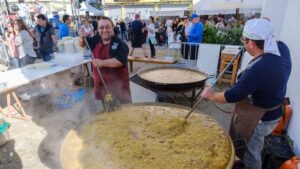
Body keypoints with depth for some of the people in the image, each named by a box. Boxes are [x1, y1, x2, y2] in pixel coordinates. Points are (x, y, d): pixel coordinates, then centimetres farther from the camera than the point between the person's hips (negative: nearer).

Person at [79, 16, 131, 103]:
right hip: (101, 82, 6)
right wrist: (82, 37, -2)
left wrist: (102, 63, -35)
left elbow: (120, 61, -28)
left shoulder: (121, 44, -14)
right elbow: (82, 44, 21)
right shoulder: (96, 40, 6)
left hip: (118, 83, -6)